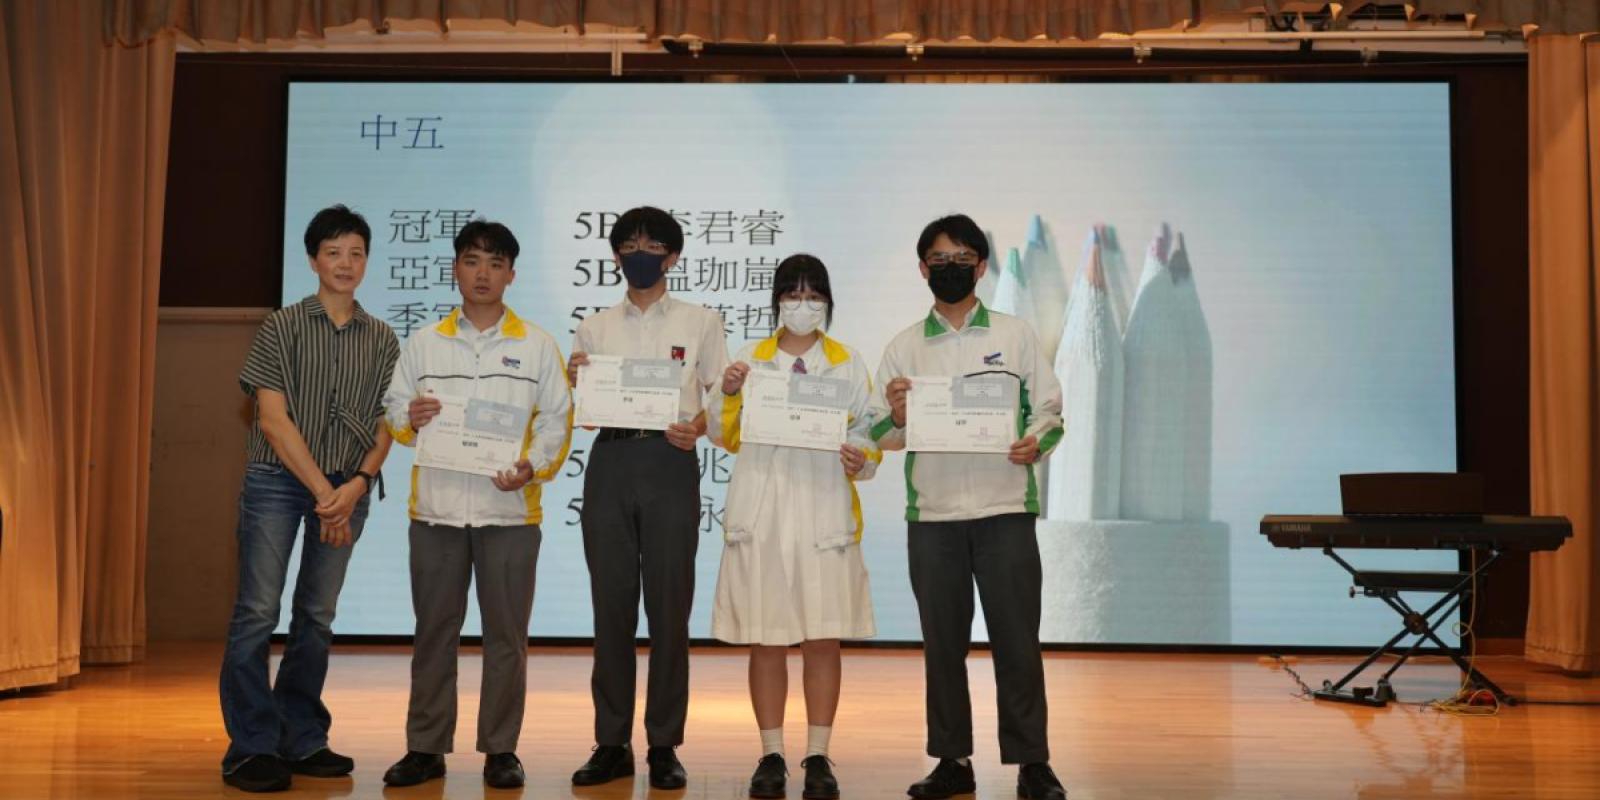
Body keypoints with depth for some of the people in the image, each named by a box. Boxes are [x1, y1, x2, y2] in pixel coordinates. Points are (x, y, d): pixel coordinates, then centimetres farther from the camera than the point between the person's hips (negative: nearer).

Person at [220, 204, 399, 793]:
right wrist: (322, 490, -12)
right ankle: (251, 748, 1)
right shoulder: (282, 326, 1)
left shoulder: (382, 340, 10)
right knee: (258, 612, -6)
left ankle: (301, 741, 17)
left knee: (317, 616, 7)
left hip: (346, 488, 3)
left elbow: (385, 425, 7)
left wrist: (357, 485, -10)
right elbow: (273, 419, -6)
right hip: (278, 480, -3)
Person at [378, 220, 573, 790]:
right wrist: (410, 419, -10)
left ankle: (500, 749, 13)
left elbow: (555, 419, 4)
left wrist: (534, 467, -12)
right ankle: (426, 747, 16)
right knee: (433, 630, 6)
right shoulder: (424, 342, 11)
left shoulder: (537, 346, 7)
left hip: (509, 508, -1)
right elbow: (393, 411, 13)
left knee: (506, 632, 3)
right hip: (435, 508, 1)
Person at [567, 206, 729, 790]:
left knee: (669, 606, -1)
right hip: (609, 461, 3)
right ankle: (612, 742, 13)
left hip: (670, 462, -2)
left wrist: (697, 427, -15)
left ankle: (664, 745, 7)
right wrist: (574, 382, -6)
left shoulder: (700, 322, 10)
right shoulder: (595, 329, 16)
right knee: (611, 605, 5)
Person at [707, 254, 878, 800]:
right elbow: (725, 437, 10)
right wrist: (729, 394, -7)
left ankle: (818, 756, 11)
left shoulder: (849, 365, 8)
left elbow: (870, 434, 6)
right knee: (765, 639, 3)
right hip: (760, 514, 1)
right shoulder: (749, 361, 9)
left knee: (823, 639, 1)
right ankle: (771, 756, 13)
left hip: (825, 513, 0)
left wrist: (861, 460, -14)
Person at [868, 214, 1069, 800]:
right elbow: (882, 437, 8)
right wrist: (895, 417, -13)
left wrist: (1037, 442, -13)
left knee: (1016, 638, 0)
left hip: (1005, 507, -1)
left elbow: (1050, 410, 7)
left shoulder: (1015, 335, 7)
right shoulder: (903, 347, 9)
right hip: (932, 513, 2)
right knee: (942, 641, 8)